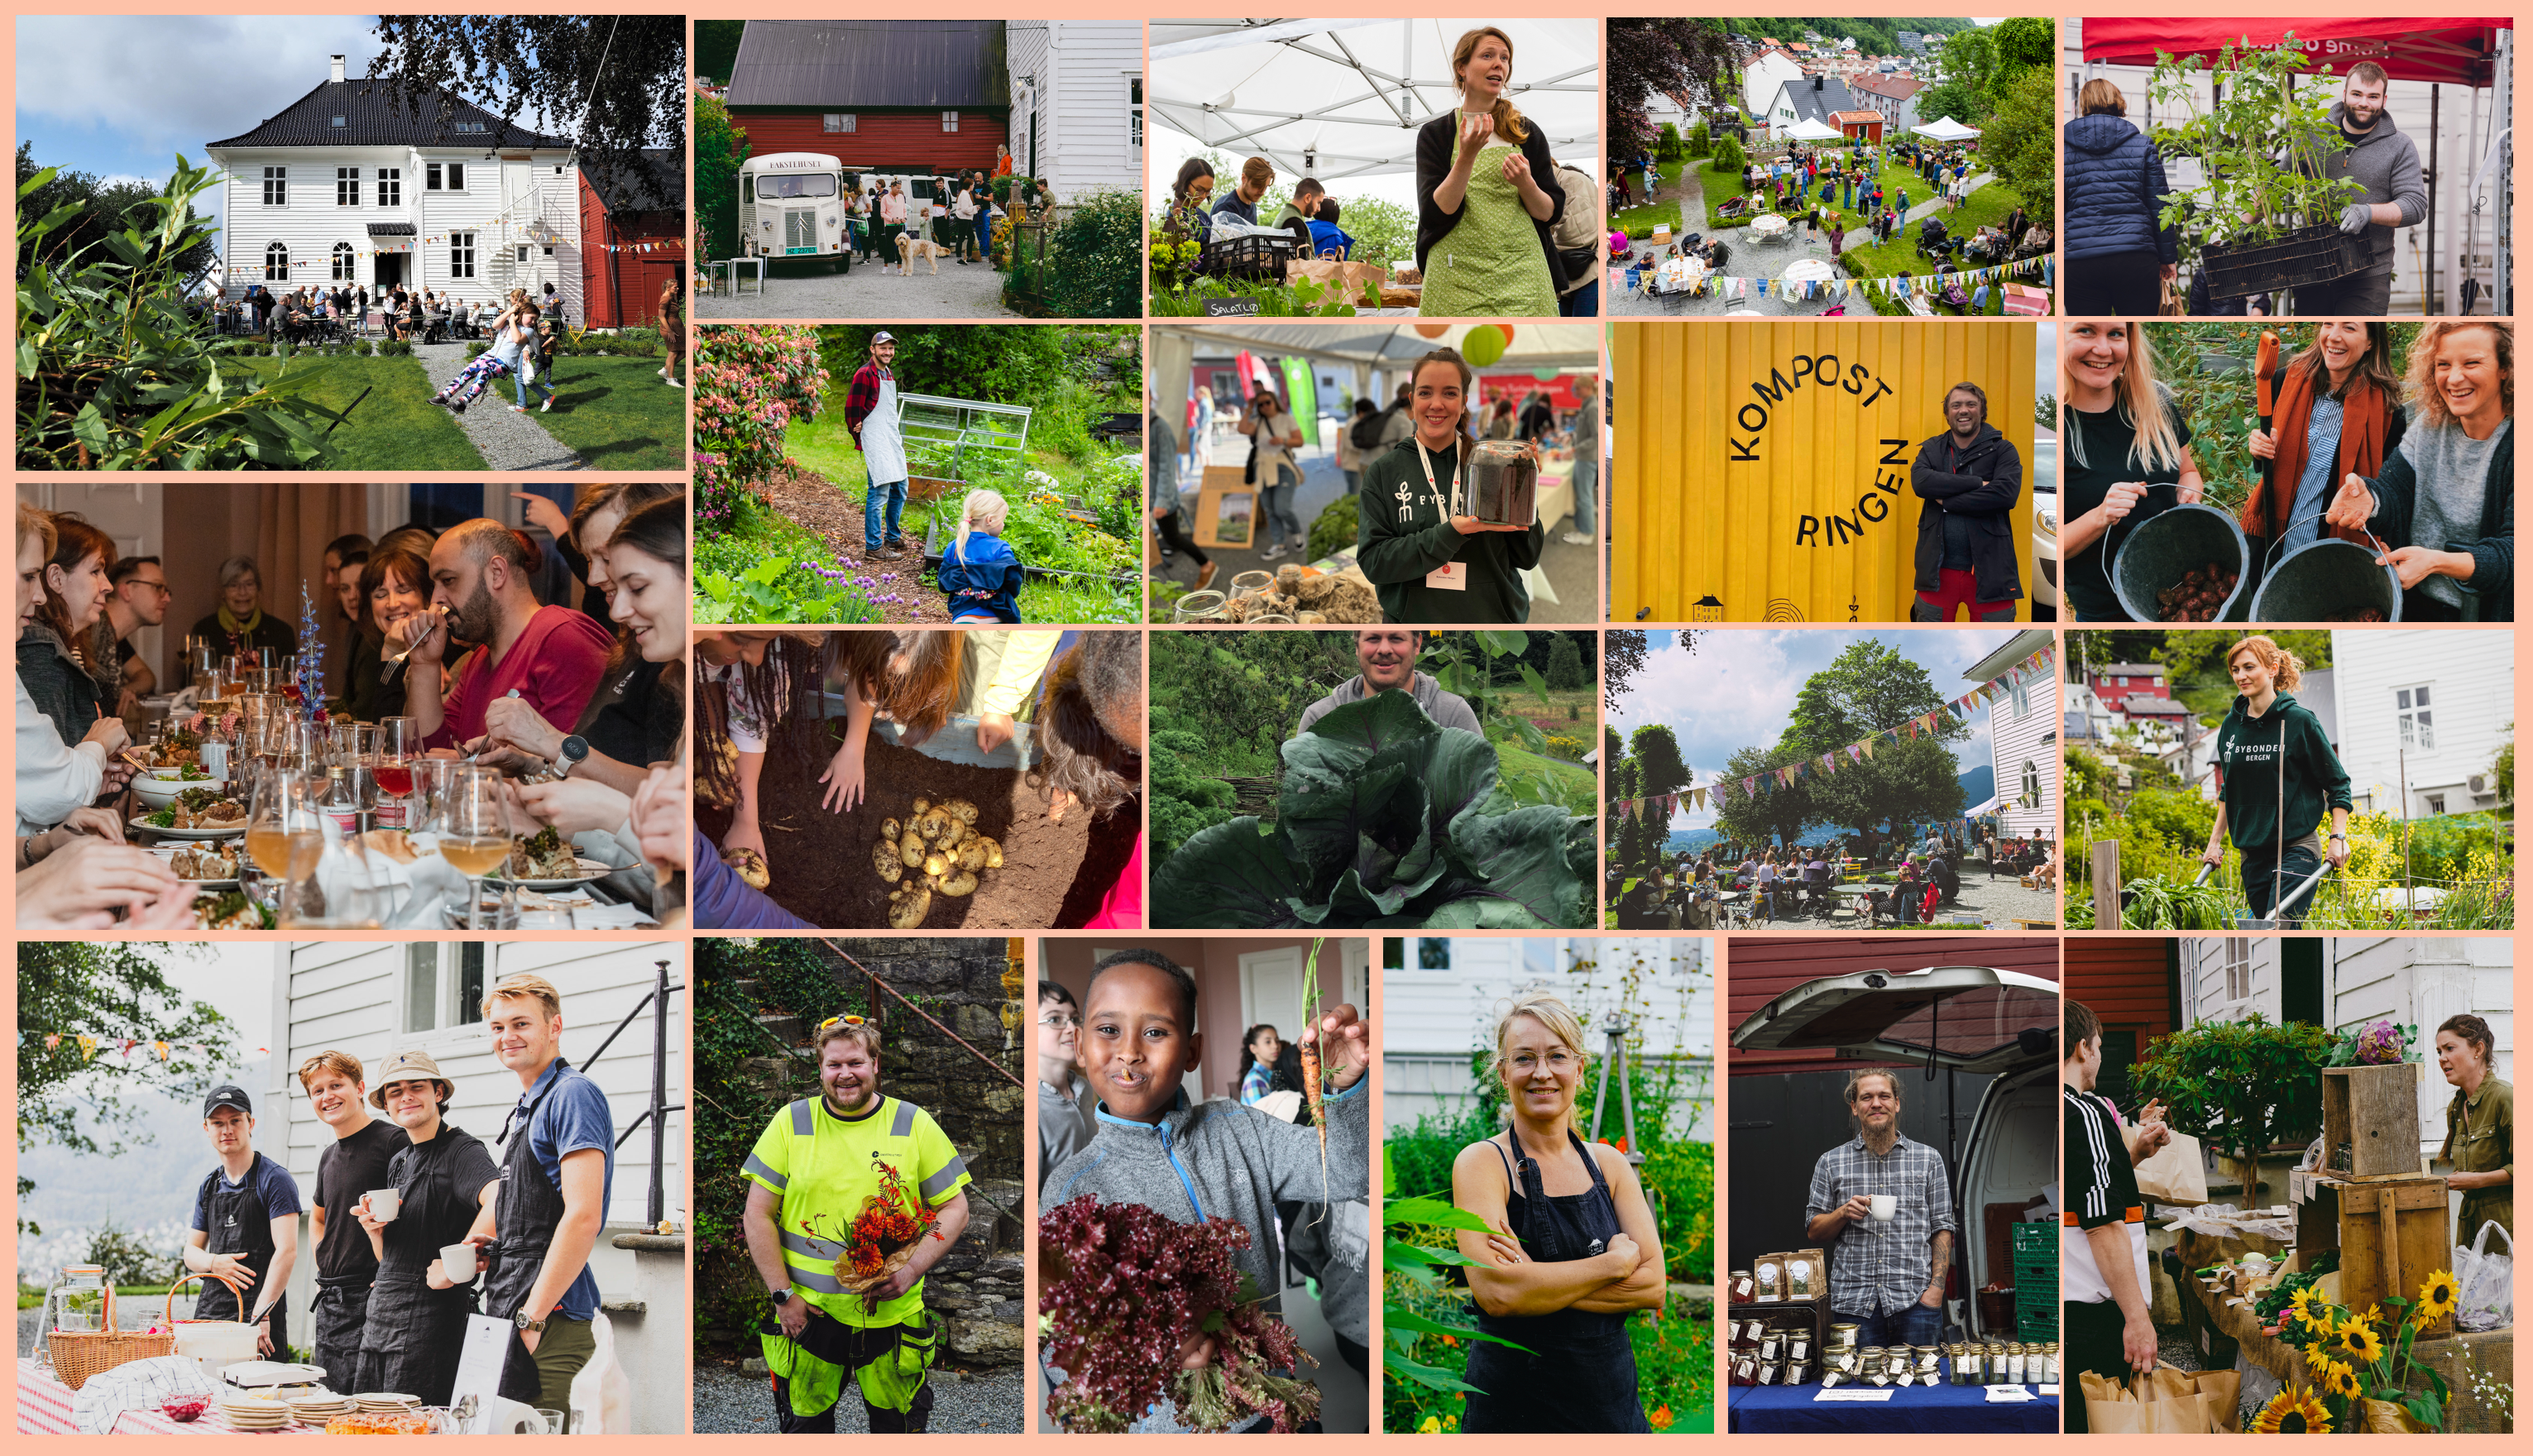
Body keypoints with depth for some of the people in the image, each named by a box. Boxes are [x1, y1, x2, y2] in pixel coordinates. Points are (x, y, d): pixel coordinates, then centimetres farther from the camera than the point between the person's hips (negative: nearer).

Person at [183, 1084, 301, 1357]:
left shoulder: (274, 1179, -5)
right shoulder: (209, 1186, 17)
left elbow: (287, 1252, -14)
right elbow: (191, 1252, 22)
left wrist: (260, 1315, -22)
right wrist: (213, 1262, -3)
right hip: (209, 1312, 6)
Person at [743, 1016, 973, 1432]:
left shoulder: (915, 1125, 2)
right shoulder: (790, 1123, 2)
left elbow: (955, 1208, 3)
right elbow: (758, 1215, 2)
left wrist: (912, 1269, -12)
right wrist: (782, 1295, -6)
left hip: (892, 1315, 0)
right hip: (807, 1315, 0)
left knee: (898, 1429, 6)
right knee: (806, 1429, 7)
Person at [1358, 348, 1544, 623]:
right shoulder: (1383, 472, -4)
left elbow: (1527, 558, -1)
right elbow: (1372, 562, -12)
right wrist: (1450, 533, -23)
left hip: (1492, 615, 1)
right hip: (1413, 617, -1)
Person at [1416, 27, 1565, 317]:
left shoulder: (1527, 134, 12)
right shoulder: (1435, 134, 5)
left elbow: (1551, 214, 8)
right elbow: (1435, 213, -7)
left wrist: (1525, 183, -13)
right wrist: (1467, 157, -20)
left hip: (1522, 276, 2)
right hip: (1458, 279, -2)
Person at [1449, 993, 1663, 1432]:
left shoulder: (1609, 1163, 5)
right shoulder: (1482, 1162, -8)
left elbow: (1654, 1286, -5)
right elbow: (1495, 1291, -22)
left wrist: (1540, 1280, -18)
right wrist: (1616, 1263, -14)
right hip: (1513, 1410, -4)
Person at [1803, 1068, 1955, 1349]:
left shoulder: (1928, 1159, 11)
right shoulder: (1831, 1163, 11)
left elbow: (1942, 1228, 9)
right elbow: (1814, 1231, 12)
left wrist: (1936, 1286, -3)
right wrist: (1843, 1213, -8)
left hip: (1915, 1302, 0)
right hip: (1854, 1302, 0)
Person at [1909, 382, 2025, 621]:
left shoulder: (2003, 451, 1)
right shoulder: (1931, 450, 9)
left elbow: (2006, 493, -18)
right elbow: (1921, 481, -13)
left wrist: (1947, 501, -13)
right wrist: (1977, 483, -17)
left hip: (1989, 572, -2)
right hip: (1938, 570, 2)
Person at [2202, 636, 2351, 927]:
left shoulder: (2300, 721, -6)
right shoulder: (2232, 725, 9)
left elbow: (2337, 783, 0)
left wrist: (2338, 837, -10)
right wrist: (2215, 841, 20)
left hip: (2297, 848, -5)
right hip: (2252, 853, 6)